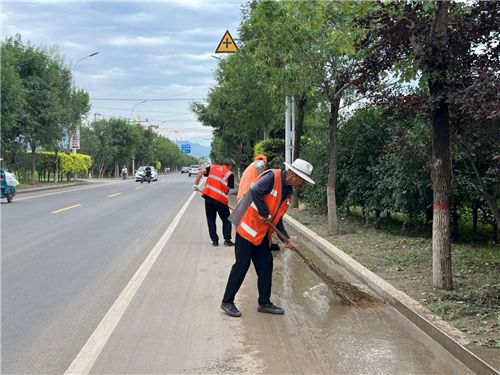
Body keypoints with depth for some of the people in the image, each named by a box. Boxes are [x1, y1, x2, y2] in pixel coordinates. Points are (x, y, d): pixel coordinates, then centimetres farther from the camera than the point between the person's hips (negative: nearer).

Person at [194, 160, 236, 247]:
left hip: (208, 195, 4)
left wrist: (196, 184, 3)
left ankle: (214, 240, 12)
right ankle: (227, 240, 7)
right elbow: (228, 189, -3)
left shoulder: (213, 167, 16)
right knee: (226, 220, 13)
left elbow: (201, 171, 2)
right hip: (220, 199, -4)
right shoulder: (230, 174, 4)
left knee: (211, 220, 14)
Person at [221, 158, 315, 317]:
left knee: (266, 265, 9)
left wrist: (287, 238, 8)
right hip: (248, 227, -9)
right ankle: (227, 302, 7)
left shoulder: (288, 191, 11)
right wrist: (264, 213, -22)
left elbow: (277, 218, 15)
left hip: (262, 233, 9)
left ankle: (264, 303, 19)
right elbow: (255, 190, -33)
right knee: (242, 264, -4)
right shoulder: (272, 176, -16)